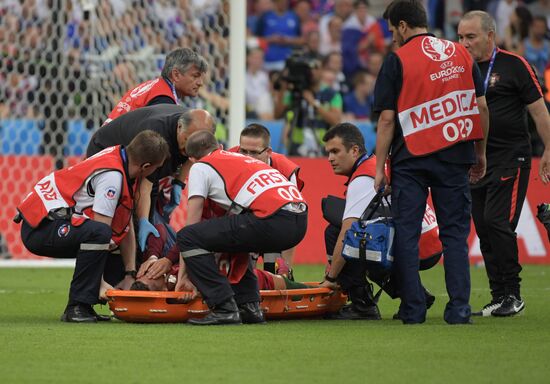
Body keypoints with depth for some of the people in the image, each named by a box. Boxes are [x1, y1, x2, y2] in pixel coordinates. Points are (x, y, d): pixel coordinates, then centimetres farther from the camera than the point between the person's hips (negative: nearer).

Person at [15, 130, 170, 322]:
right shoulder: (113, 175, -20)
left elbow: (126, 226, 11)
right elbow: (100, 228, -22)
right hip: (40, 227, -11)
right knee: (99, 234, -32)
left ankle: (83, 306, 13)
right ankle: (76, 307, -23)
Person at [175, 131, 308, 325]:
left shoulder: (201, 167, 15)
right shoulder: (241, 158, 36)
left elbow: (191, 223, 13)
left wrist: (183, 273, 19)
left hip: (272, 220, -8)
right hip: (300, 222, 8)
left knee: (188, 237, 0)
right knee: (233, 237, 35)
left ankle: (225, 308, -6)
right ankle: (250, 306, 21)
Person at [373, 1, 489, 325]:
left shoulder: (397, 60, -5)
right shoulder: (461, 54, 7)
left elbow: (387, 118, -7)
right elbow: (482, 106, 7)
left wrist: (380, 168, -2)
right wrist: (480, 153, 16)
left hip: (411, 159, -3)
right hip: (455, 158, 3)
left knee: (406, 233, 4)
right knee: (455, 233, 7)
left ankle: (413, 309, 2)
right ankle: (459, 309, 1)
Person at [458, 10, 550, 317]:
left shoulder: (513, 65, -4)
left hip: (511, 157, -6)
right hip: (475, 161, 6)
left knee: (497, 222, -15)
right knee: (484, 229, 5)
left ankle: (513, 295, -6)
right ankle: (499, 298, 11)